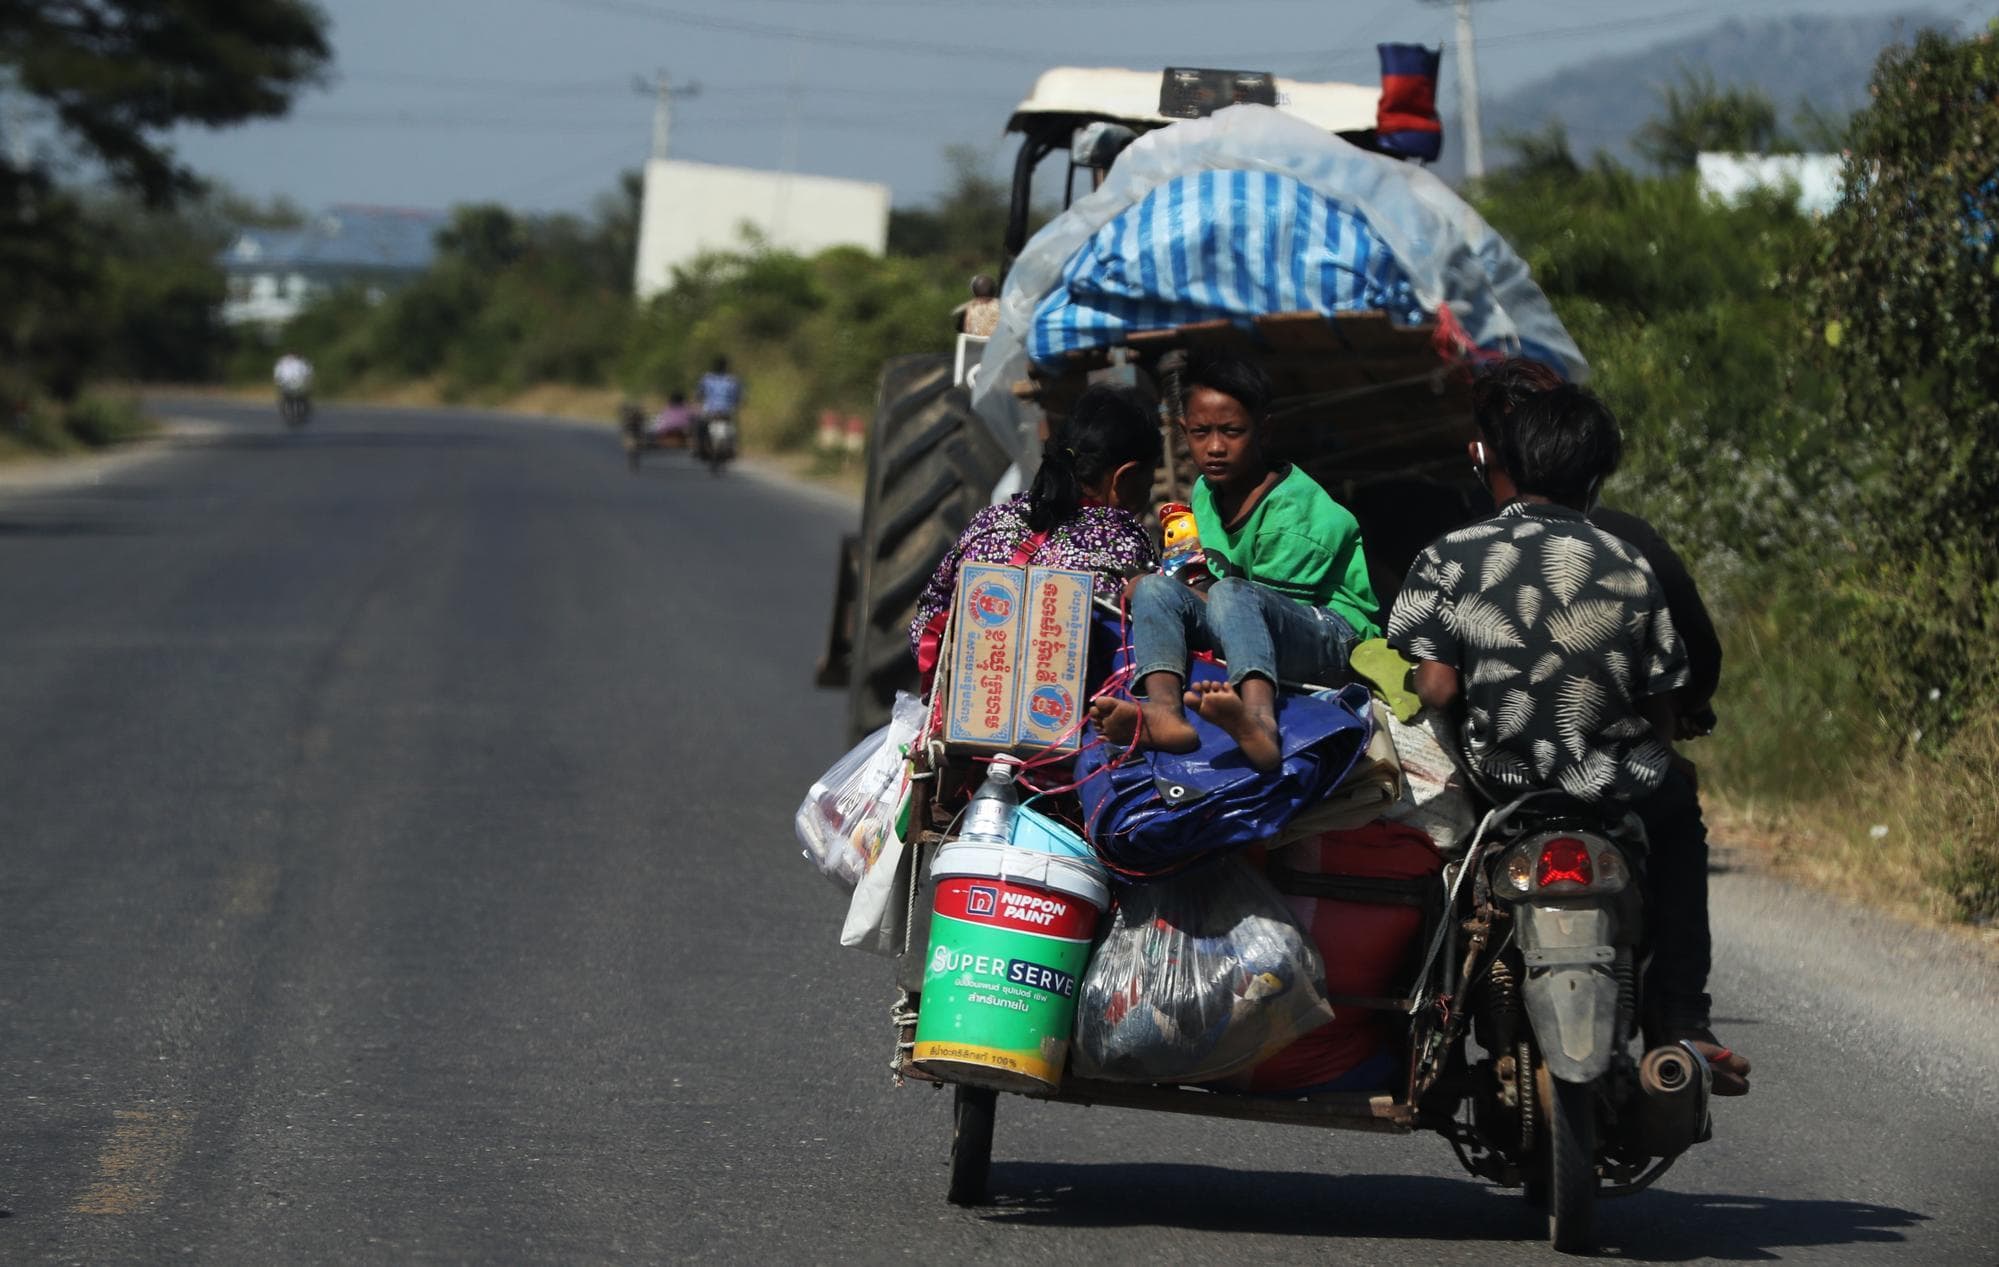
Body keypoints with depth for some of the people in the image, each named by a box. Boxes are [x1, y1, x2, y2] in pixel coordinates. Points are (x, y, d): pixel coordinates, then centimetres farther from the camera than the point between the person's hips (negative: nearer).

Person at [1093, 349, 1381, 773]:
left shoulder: (1293, 508, -14)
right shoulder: (1206, 492, 12)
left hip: (1334, 635, -8)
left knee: (1232, 596, -37)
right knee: (1155, 588, -12)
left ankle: (1259, 724, -71)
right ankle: (1164, 712, -44)